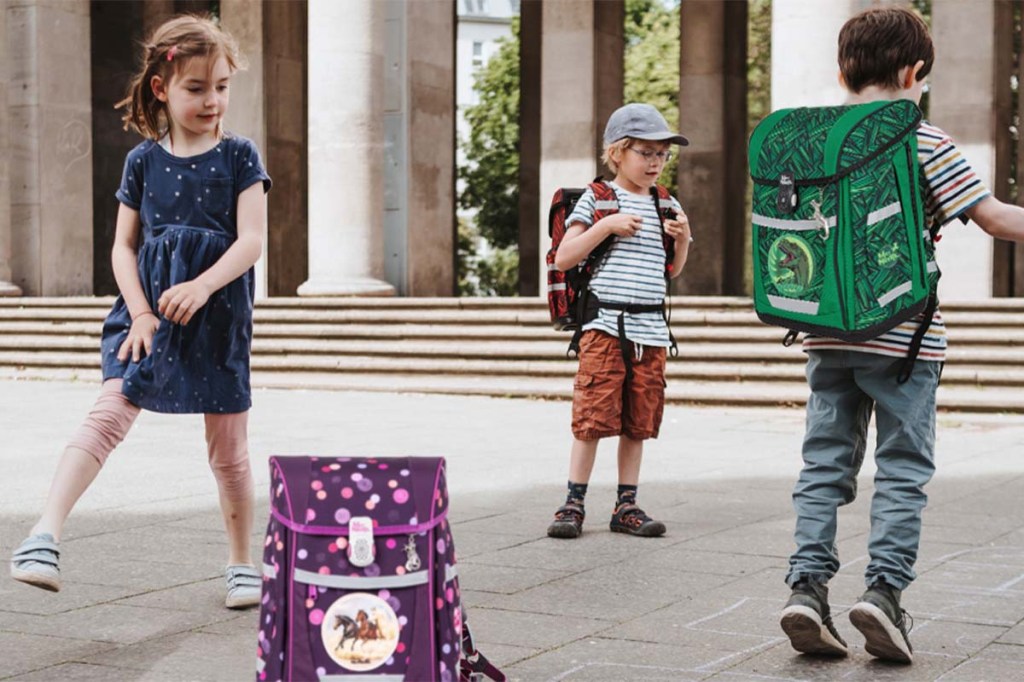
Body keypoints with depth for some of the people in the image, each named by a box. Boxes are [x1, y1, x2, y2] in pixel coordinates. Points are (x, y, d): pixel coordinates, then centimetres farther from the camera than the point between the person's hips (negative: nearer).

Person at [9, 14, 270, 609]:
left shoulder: (239, 157, 1)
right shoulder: (143, 161, 5)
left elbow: (252, 240, -8)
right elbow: (124, 245, 6)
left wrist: (201, 287, -23)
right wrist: (141, 313, -8)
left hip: (218, 312, -1)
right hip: (149, 311, 1)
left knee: (229, 449, 7)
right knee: (110, 412, -19)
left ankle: (243, 563, 22)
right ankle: (46, 534, -27)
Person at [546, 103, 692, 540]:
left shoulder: (667, 206, 14)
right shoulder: (597, 199, 0)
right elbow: (563, 259, -6)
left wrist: (682, 237, 3)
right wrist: (606, 226, -14)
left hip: (651, 329, 5)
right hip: (605, 326, -4)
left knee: (638, 421, 7)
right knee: (592, 417, -6)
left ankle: (626, 506, 15)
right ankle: (573, 504, 2)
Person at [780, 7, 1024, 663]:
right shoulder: (924, 142, -7)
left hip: (828, 333, 4)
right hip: (901, 337, -4)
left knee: (826, 462, 9)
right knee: (903, 467, 4)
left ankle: (808, 584, 2)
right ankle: (885, 588, -3)